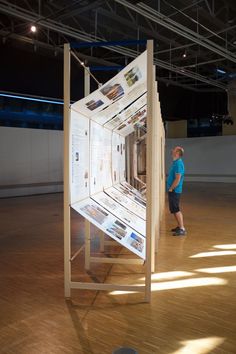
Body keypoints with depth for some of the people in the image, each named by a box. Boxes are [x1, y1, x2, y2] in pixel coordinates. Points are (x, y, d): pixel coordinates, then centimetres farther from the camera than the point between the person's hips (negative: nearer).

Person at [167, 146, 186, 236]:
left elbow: (177, 179, -23)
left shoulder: (178, 163, -18)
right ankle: (179, 226, 26)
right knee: (174, 209, 16)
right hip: (172, 190, 10)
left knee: (176, 210, -8)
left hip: (174, 191, -10)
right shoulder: (175, 162, 13)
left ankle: (182, 229, -4)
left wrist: (171, 189, -15)